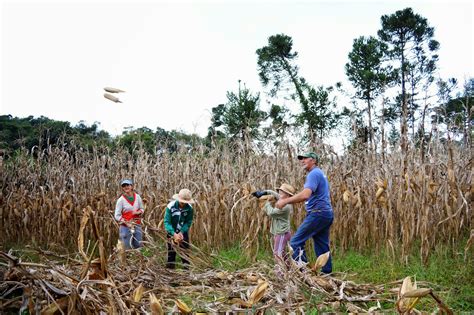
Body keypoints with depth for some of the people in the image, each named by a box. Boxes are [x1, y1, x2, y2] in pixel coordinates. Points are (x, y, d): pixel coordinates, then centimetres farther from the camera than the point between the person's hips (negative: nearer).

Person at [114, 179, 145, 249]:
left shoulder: (137, 197, 2)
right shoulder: (121, 200, -8)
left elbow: (142, 209, 14)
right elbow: (117, 216, -7)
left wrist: (138, 212, -10)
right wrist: (126, 223, -20)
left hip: (137, 226, 3)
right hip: (125, 227, -3)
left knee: (139, 247, 7)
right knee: (127, 249, 1)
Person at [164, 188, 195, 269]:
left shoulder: (189, 208, -20)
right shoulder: (170, 206, -25)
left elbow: (188, 222, -15)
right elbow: (167, 222, -27)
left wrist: (181, 232, -29)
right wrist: (174, 234, -38)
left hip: (183, 232, 1)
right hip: (172, 232, -1)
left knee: (185, 248, 3)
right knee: (171, 250, 7)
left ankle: (186, 267, 11)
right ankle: (170, 267, 17)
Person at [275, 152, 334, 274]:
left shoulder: (314, 173, -11)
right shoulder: (320, 173, 21)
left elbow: (305, 195, -26)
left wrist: (285, 201, -21)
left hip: (317, 213, -10)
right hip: (326, 213, 10)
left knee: (296, 242, -9)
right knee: (322, 246, 13)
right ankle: (327, 272, 15)